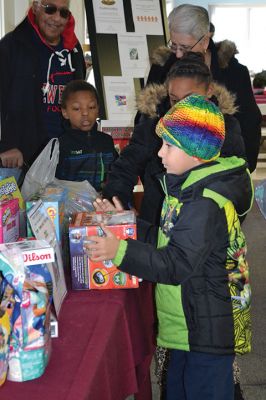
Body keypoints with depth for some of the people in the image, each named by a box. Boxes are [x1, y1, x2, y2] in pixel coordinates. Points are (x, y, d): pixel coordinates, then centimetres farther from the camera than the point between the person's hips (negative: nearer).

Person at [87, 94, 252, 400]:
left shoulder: (205, 203, -25)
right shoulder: (190, 191, 8)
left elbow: (177, 264, -27)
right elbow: (168, 241, 13)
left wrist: (121, 251, -30)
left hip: (209, 331, -10)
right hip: (188, 327, 10)